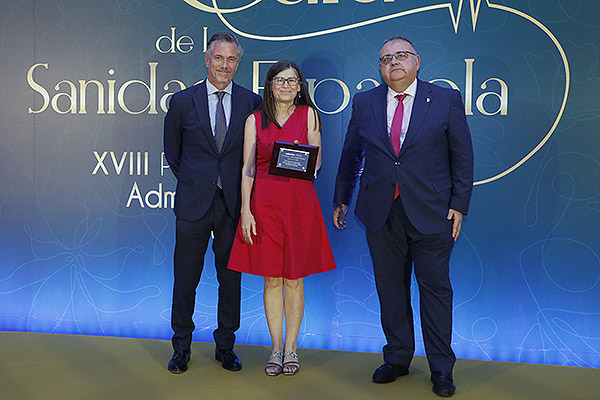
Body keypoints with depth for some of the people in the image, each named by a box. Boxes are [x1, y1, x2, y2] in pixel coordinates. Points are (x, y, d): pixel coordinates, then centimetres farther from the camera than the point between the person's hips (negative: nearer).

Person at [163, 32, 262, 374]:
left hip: (233, 204, 1)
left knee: (231, 278, 9)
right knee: (186, 278, 7)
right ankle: (182, 347, 24)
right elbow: (172, 152, 13)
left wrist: (242, 188, 5)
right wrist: (192, 182, 10)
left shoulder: (252, 102, 3)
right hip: (194, 204, 0)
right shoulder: (183, 101, 2)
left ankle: (226, 346, 25)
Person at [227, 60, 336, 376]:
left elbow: (317, 162, 7)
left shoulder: (308, 114, 6)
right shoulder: (255, 120, 7)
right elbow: (248, 168, 3)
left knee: (294, 279, 5)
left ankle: (291, 348, 18)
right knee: (271, 279, 5)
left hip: (300, 200, 0)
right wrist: (245, 210, -5)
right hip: (264, 202, 1)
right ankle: (277, 348, 19)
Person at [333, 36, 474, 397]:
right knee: (390, 287, 11)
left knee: (435, 288, 5)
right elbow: (351, 155, 14)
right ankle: (398, 358, 27)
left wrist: (459, 204, -3)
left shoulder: (446, 100, 1)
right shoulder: (364, 103, 8)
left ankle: (442, 368, 20)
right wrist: (342, 199, 15)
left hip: (431, 213, -2)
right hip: (381, 213, 3)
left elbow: (463, 157, 2)